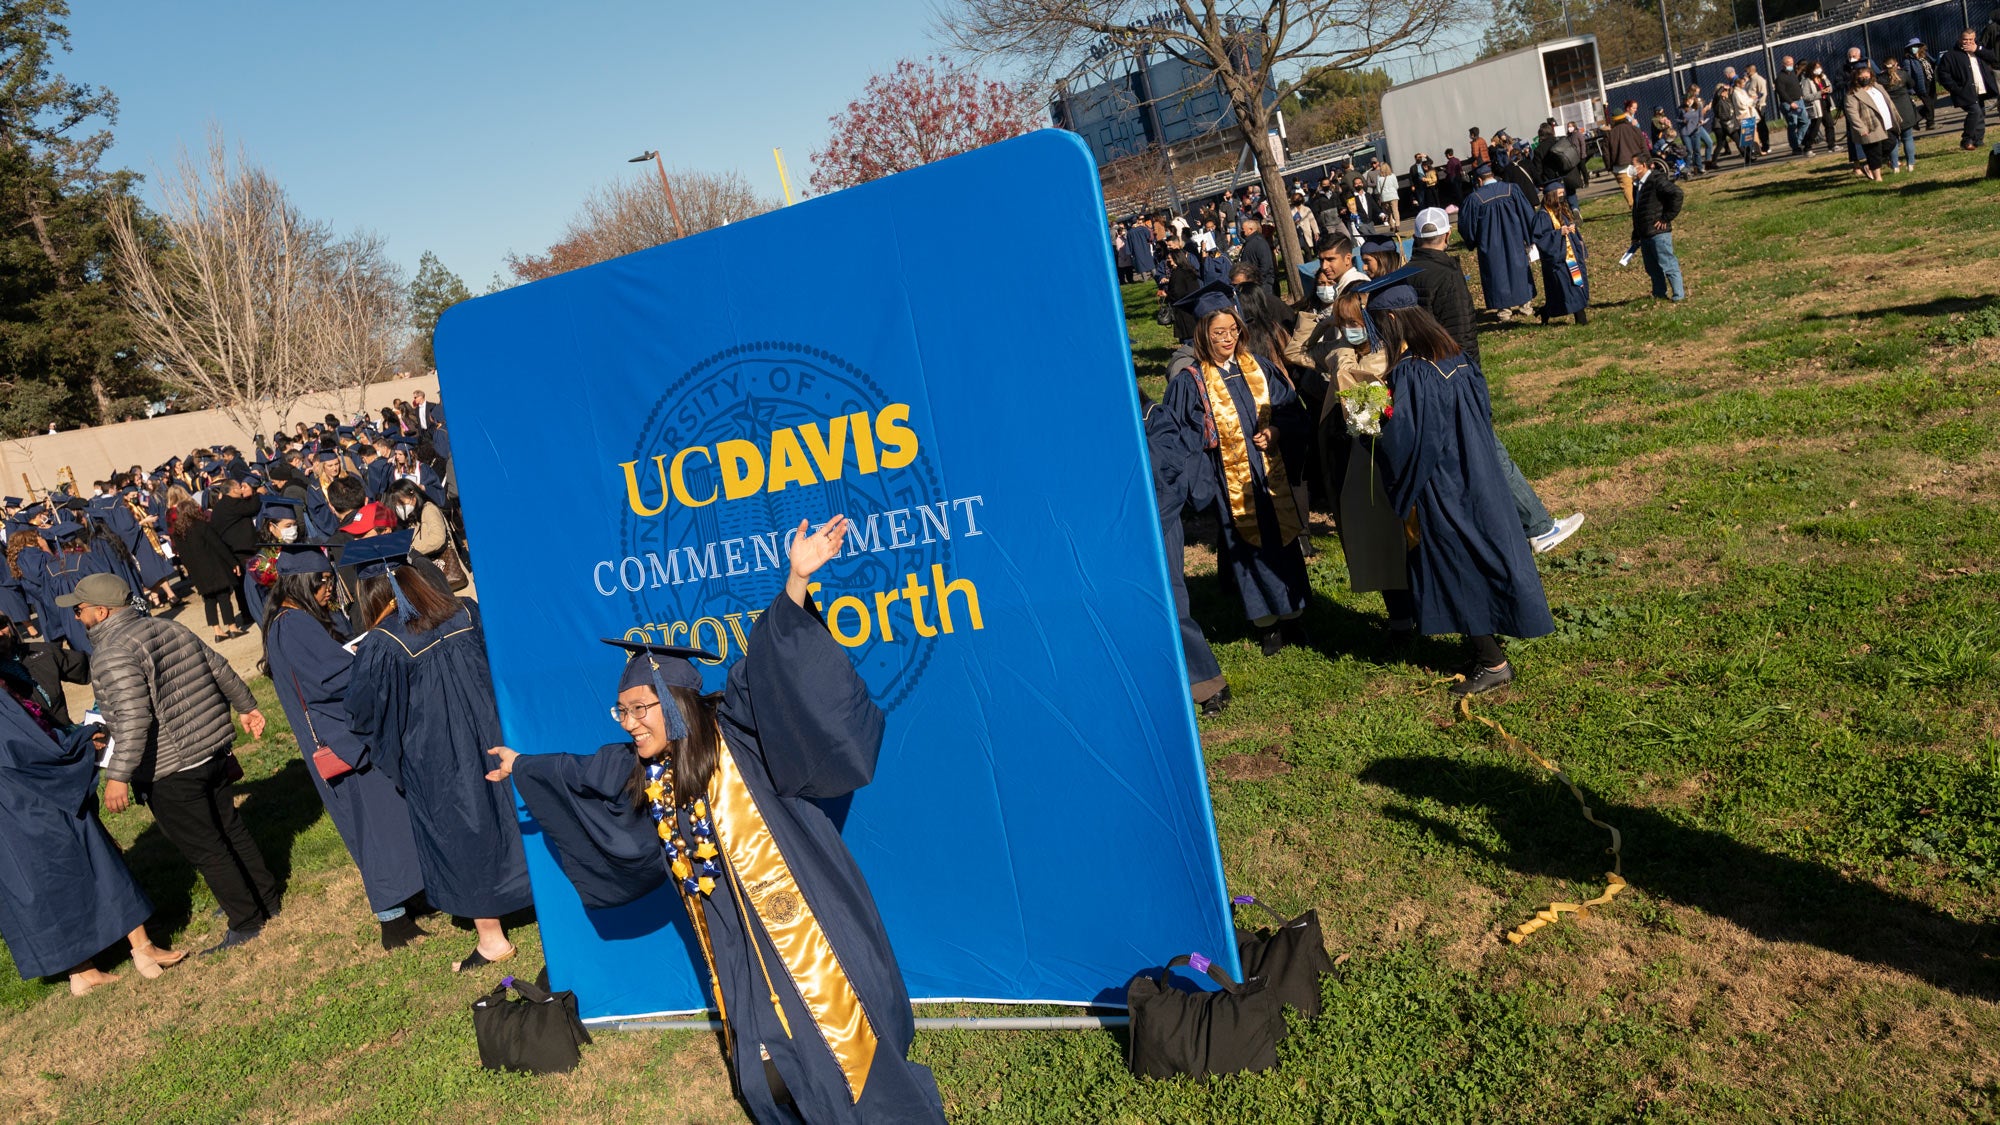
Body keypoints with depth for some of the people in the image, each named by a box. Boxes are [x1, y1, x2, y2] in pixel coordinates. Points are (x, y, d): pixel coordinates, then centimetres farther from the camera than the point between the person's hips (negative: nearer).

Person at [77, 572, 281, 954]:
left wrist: (118, 776, -28)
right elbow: (220, 668, 14)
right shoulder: (169, 627, 7)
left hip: (169, 772, -8)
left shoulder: (113, 656, -17)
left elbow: (133, 718, -27)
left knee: (205, 850, 4)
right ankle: (267, 900, 31)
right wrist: (247, 706, 26)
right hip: (214, 752, 8)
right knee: (231, 829, 20)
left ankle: (246, 923, 12)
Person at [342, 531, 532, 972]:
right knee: (502, 817, 20)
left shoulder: (380, 646, -19)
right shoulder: (465, 613, -5)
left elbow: (362, 715, -6)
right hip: (491, 737, 5)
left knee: (463, 838, 9)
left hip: (435, 760, -4)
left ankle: (491, 939, 20)